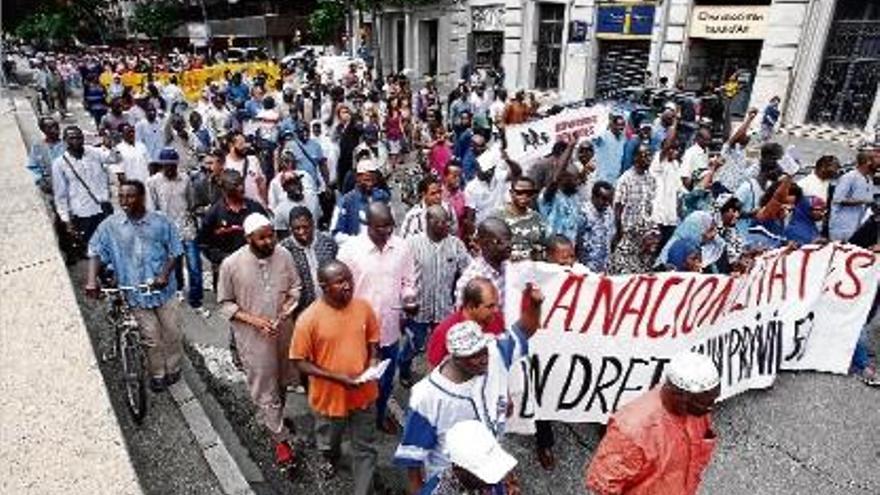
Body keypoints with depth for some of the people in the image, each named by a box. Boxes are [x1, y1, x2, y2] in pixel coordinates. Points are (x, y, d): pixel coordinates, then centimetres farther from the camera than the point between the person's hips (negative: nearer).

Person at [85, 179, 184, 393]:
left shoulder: (160, 222, -5)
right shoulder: (110, 225, -4)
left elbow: (175, 251, -3)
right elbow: (96, 252, -3)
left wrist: (164, 274, -18)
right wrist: (92, 280, -17)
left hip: (163, 289, 0)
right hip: (135, 292, 0)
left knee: (171, 332, 12)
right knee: (151, 337, 9)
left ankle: (173, 368, 33)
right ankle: (157, 374, 29)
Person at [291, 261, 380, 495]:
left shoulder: (363, 307, -11)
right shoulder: (309, 318, -22)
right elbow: (300, 361, -15)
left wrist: (373, 363, -16)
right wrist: (336, 377, -24)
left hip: (363, 392, 2)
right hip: (330, 394, -1)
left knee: (365, 448, 13)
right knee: (329, 441, 28)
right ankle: (330, 458, 61)